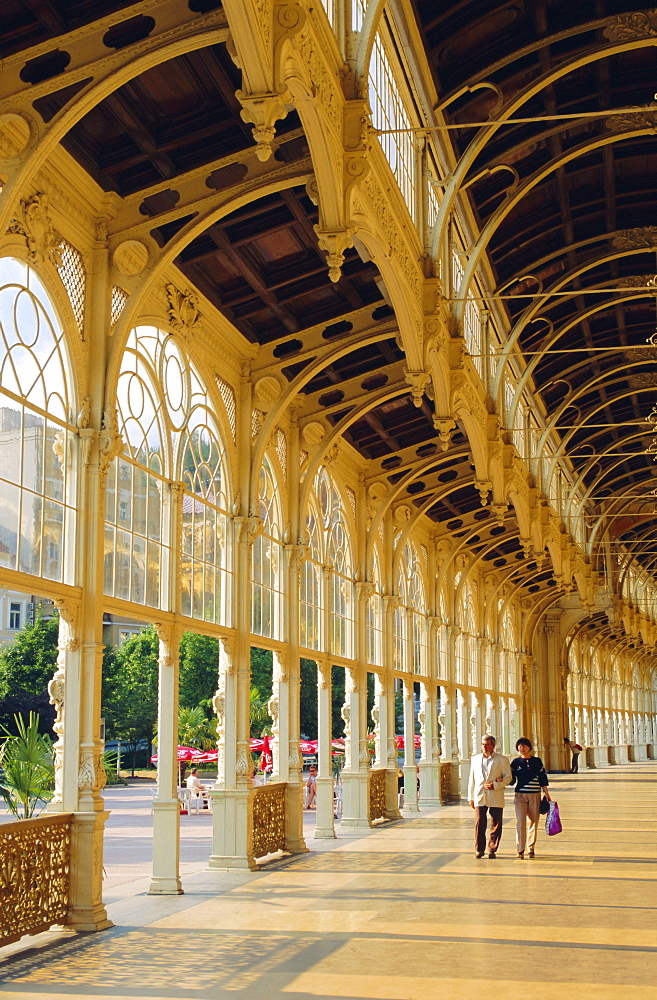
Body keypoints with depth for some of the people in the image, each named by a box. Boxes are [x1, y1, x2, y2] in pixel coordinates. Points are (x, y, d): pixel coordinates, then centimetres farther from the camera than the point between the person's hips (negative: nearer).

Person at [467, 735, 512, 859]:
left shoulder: (502, 760, 5)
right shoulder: (475, 759, 15)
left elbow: (508, 777, 2)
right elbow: (472, 779, 17)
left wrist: (495, 785, -14)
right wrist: (470, 797, 12)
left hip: (496, 797, -2)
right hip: (479, 796, 2)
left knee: (496, 825, 1)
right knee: (479, 824, -4)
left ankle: (492, 850, 12)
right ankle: (479, 849, 5)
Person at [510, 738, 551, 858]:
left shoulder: (537, 761, 7)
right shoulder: (516, 762, 5)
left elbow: (543, 778, 10)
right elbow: (512, 779, 7)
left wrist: (546, 794, 8)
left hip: (535, 795, 1)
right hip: (520, 794, -1)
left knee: (534, 821, 3)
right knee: (520, 821, -8)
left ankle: (531, 848, 13)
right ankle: (520, 849, -5)